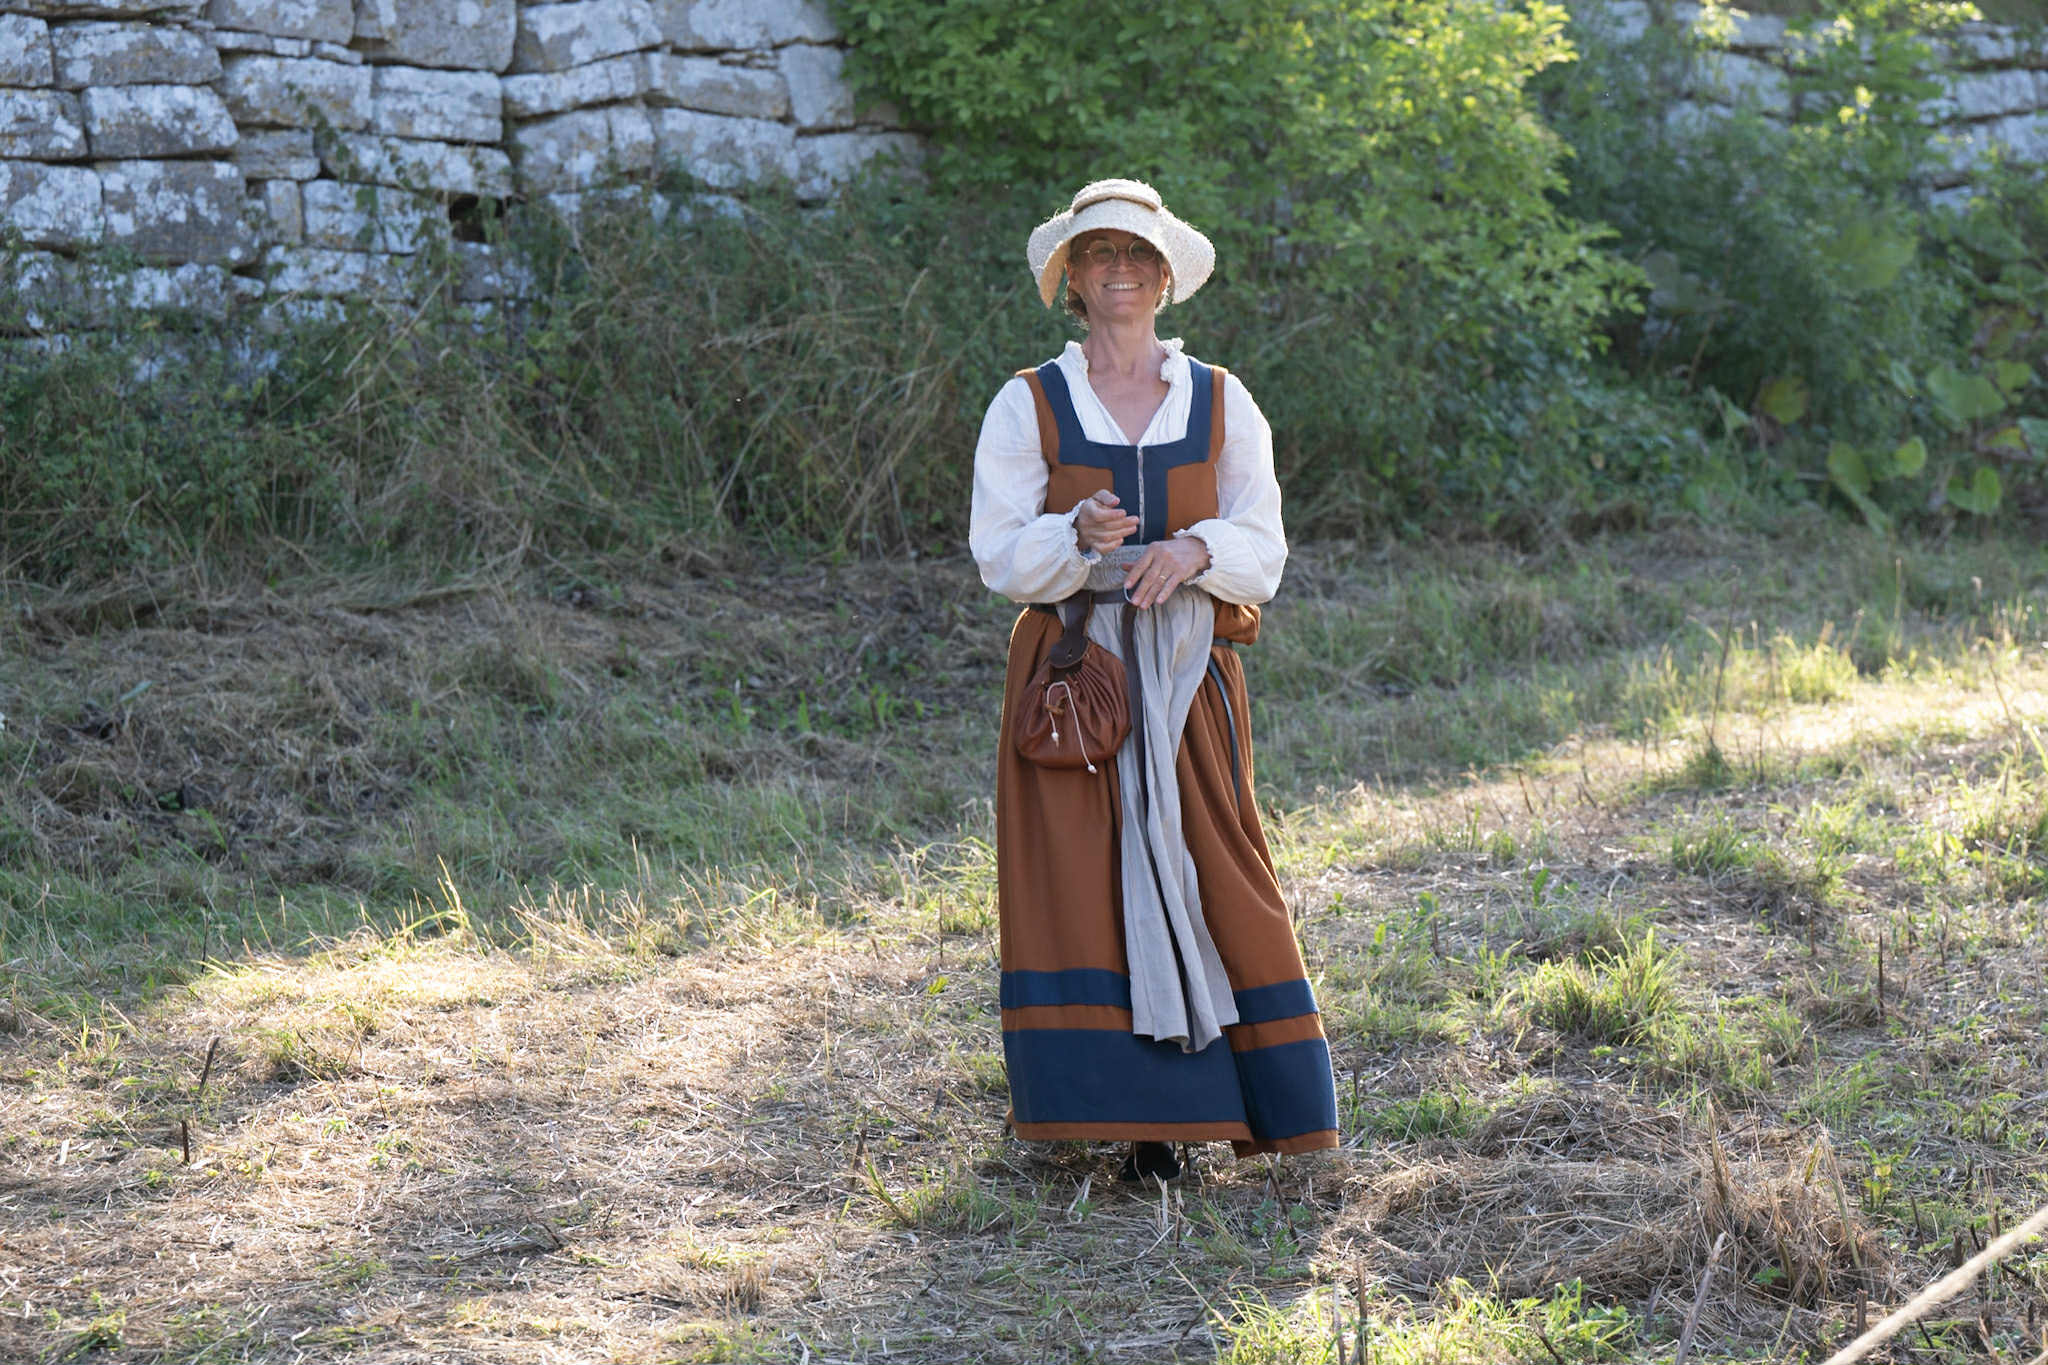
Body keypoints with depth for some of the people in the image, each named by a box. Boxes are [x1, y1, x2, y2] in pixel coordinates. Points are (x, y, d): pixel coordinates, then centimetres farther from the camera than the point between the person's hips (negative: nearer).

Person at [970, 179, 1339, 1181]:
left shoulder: (1222, 403, 9)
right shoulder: (1028, 405, 5)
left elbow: (1262, 550, 6)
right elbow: (999, 554, -1)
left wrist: (1194, 550, -16)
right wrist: (1078, 537, -21)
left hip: (1188, 675, 1)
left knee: (1210, 871, -4)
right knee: (1079, 876, -6)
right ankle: (1135, 1116, -1)